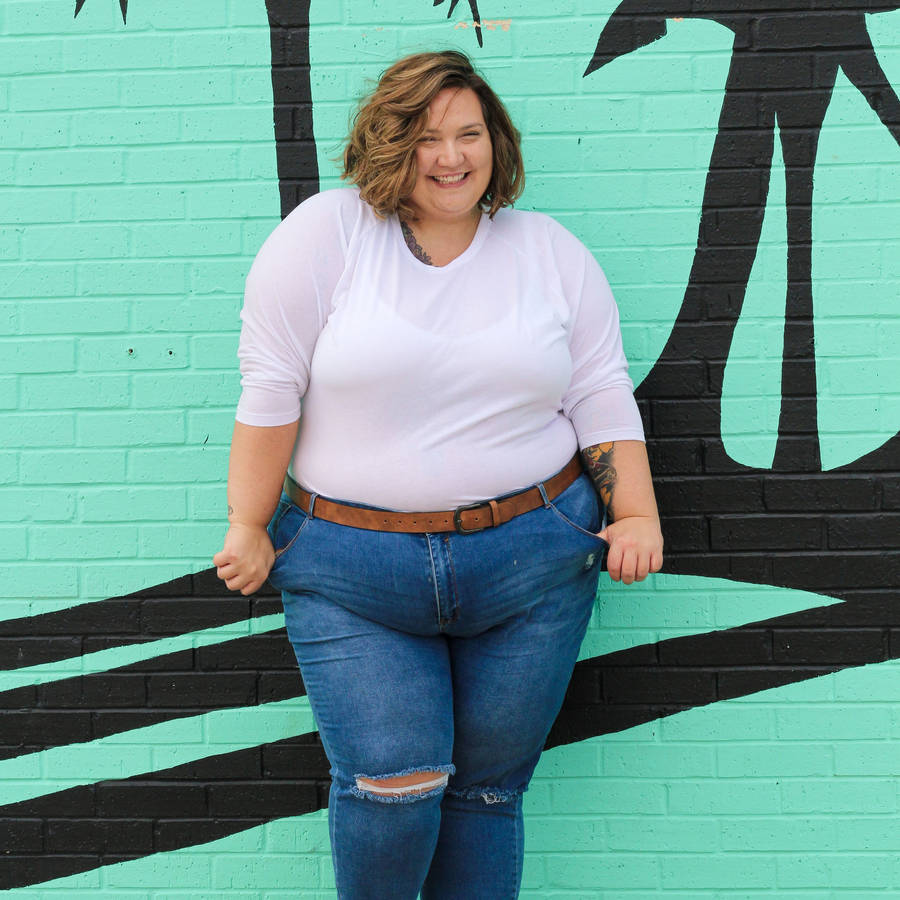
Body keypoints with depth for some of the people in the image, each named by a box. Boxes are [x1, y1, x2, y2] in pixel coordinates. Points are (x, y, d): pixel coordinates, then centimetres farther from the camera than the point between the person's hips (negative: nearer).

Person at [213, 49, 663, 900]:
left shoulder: (551, 251, 9)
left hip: (532, 564, 3)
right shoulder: (329, 232, -2)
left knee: (488, 788, 8)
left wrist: (637, 513, 0)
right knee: (393, 782, -8)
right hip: (351, 573, -2)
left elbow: (601, 395, 9)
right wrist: (248, 527, -4)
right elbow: (271, 388, -3)